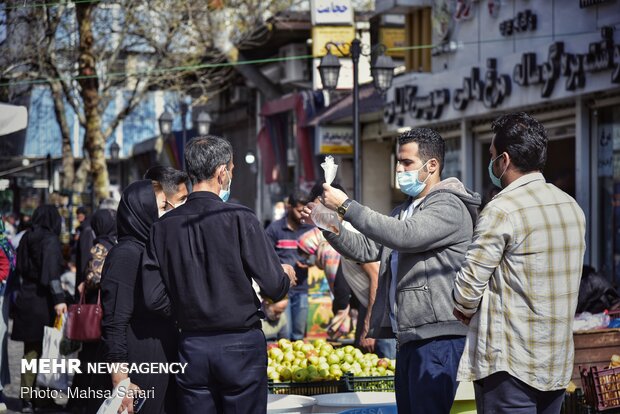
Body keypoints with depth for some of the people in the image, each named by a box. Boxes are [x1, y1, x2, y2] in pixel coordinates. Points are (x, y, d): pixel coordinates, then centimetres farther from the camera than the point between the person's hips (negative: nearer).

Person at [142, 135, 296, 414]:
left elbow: (154, 298, 0)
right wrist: (286, 276, 12)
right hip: (240, 345, -4)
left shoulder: (163, 226, 0)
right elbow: (274, 288, -11)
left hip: (191, 348, 4)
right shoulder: (240, 219, -12)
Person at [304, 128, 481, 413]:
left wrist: (346, 207, -19)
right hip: (408, 336, 9)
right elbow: (365, 249, 20)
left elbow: (404, 235, -23)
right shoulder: (405, 210, 22)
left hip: (437, 337, -9)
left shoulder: (449, 206, -9)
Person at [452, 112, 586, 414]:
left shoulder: (503, 210, -15)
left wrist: (466, 311, 7)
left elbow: (468, 288, -15)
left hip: (511, 363, -8)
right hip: (558, 362, 8)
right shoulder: (572, 207, 9)